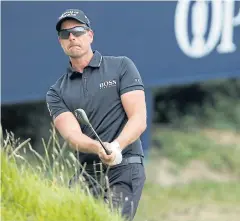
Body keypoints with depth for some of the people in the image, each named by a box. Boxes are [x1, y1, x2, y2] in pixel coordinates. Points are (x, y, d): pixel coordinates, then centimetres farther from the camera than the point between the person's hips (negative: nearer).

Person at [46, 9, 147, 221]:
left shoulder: (121, 66, 6)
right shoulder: (57, 93, 12)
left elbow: (139, 120, -2)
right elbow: (72, 135, -5)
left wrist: (116, 146, -23)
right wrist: (98, 148, -28)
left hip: (124, 169, -3)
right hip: (86, 174, 3)